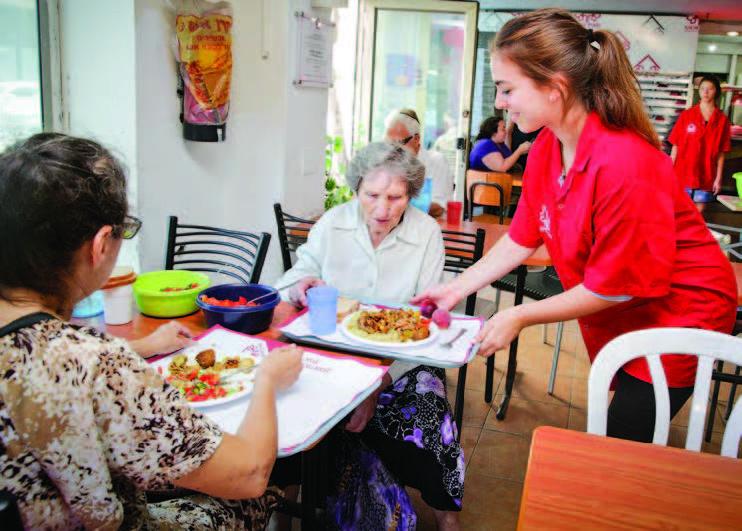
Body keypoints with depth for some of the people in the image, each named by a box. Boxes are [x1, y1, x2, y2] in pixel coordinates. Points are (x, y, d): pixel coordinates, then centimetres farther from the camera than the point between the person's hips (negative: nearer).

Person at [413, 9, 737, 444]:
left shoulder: (624, 166, -33)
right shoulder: (546, 147, -9)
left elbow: (613, 286, -23)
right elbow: (522, 239, 1)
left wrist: (520, 317, -18)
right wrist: (456, 289, -3)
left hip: (679, 314, -7)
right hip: (615, 314, 7)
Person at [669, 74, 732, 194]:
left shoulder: (722, 120, 0)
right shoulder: (686, 115, -1)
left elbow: (721, 153, 1)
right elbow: (675, 146, 1)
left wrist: (718, 178, -2)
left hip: (705, 176, 0)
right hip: (682, 174, 0)